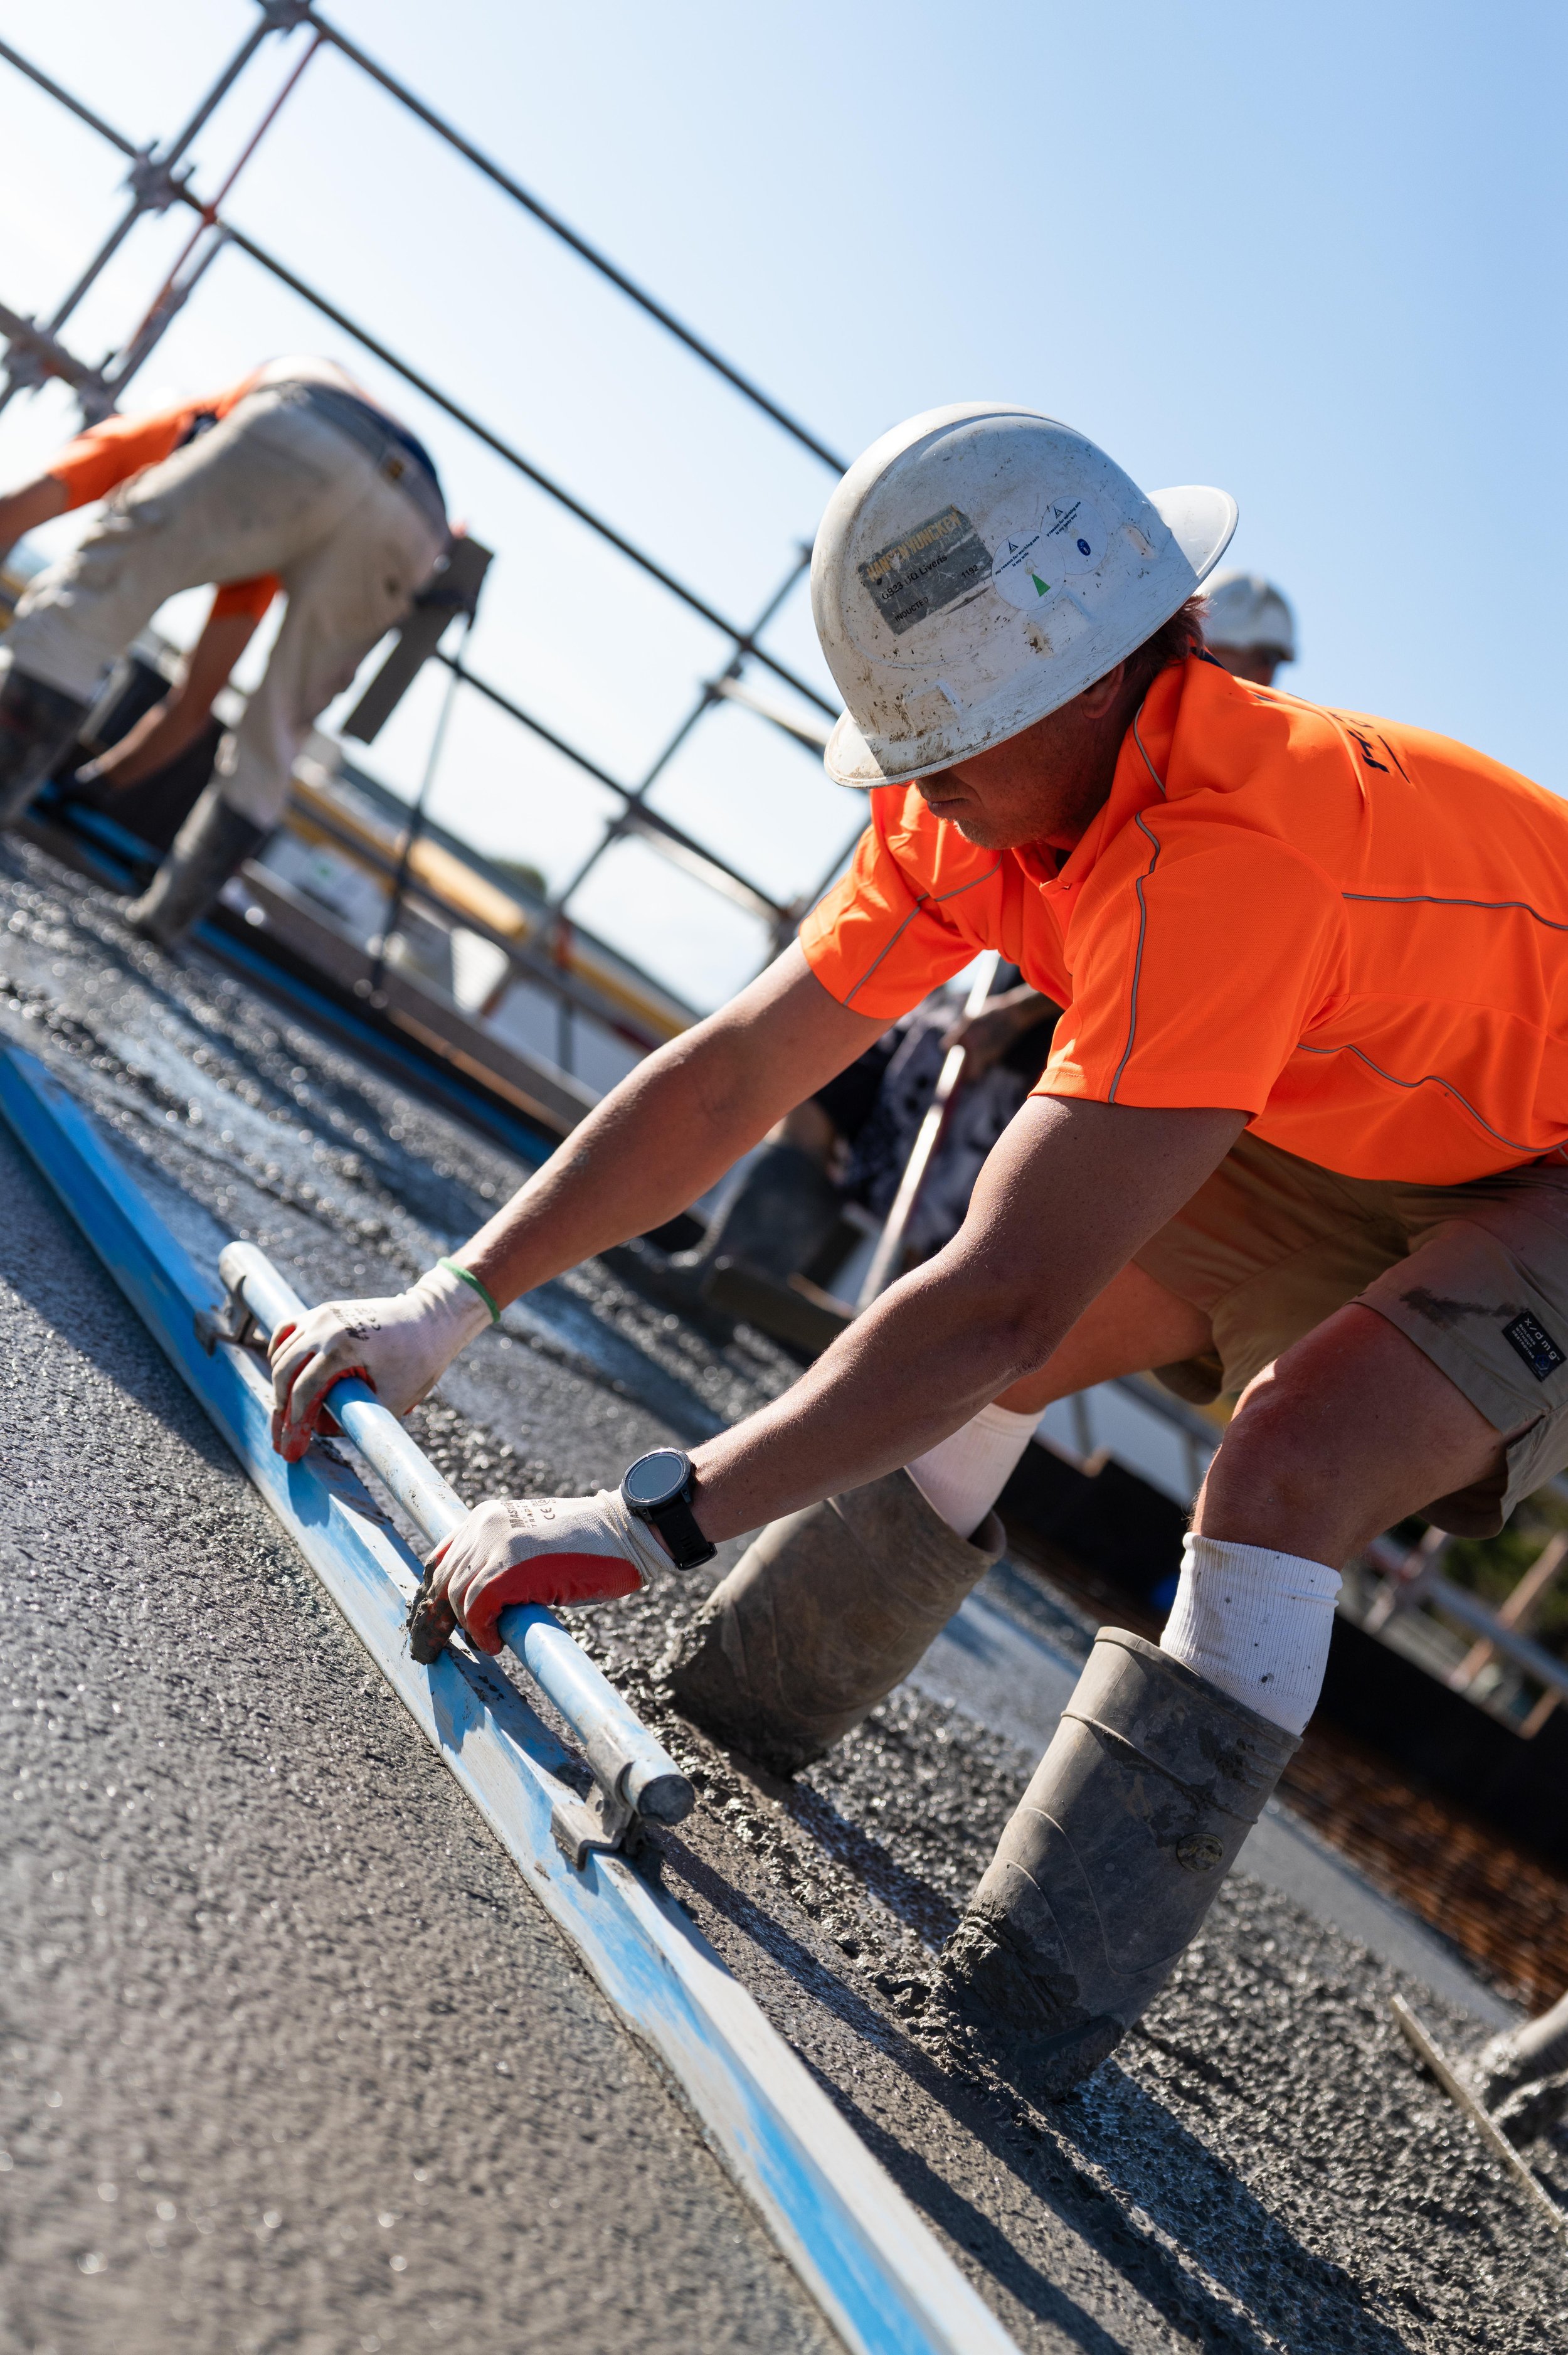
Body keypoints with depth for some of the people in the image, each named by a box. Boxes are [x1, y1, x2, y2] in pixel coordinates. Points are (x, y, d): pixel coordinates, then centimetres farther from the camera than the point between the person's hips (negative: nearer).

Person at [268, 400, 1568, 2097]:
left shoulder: (1220, 856, -41)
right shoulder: (985, 796, -14)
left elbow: (1002, 1300, -44)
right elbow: (734, 1074, -11)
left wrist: (650, 1521, -42)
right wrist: (451, 1304, -16)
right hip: (1358, 1120, 8)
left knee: (1296, 1456, -30)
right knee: (1000, 1354, 1)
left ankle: (1029, 2013, -22)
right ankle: (739, 1706, 19)